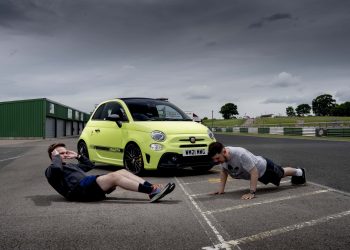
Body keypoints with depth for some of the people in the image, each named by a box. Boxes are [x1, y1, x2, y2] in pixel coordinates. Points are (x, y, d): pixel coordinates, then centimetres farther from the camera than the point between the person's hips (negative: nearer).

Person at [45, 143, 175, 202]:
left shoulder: (70, 165, 37)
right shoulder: (51, 170, 13)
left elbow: (90, 165, 40)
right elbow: (56, 168, -14)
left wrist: (78, 156, 31)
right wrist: (56, 156, 4)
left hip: (89, 187, 9)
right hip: (78, 189, -9)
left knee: (122, 172, -10)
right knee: (114, 176, -28)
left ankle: (151, 188, -23)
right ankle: (152, 191, -36)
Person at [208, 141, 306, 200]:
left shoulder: (240, 154, -47)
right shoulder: (221, 156, -24)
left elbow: (254, 172, -42)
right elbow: (223, 171, -7)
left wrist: (252, 193, -43)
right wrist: (221, 189, -13)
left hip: (264, 167, -7)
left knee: (281, 173, 24)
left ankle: (299, 172, 56)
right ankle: (298, 173, 63)